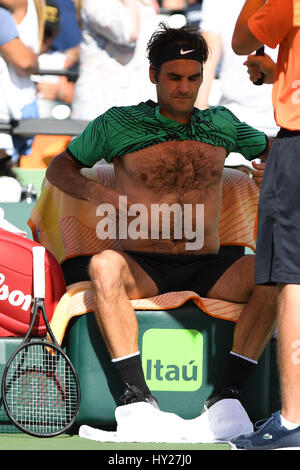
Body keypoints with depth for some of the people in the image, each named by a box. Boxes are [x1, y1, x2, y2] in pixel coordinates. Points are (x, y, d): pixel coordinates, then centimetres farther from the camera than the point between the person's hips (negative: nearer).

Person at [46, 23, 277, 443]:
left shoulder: (222, 125, 12)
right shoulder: (118, 124, 4)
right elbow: (59, 168, 12)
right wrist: (97, 193, -9)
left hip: (207, 269, 2)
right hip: (143, 268, -2)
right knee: (104, 266, -37)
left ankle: (228, 395, -30)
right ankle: (137, 398, -42)